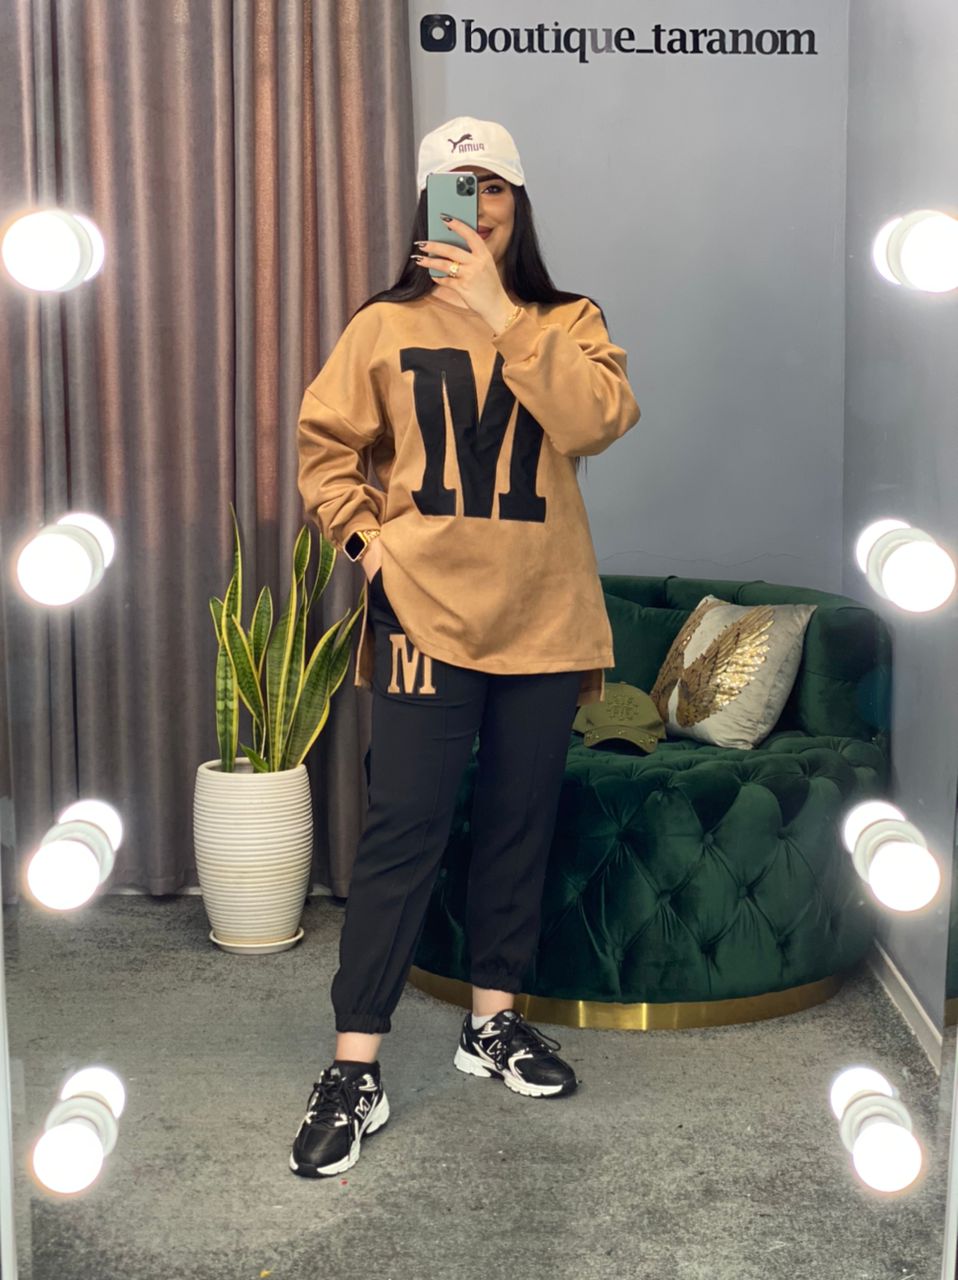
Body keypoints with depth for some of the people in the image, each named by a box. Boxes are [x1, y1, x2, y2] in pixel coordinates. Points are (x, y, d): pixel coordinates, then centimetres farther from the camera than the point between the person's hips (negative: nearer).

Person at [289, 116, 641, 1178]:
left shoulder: (568, 324, 6)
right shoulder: (386, 325, 4)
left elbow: (600, 419, -14)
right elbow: (325, 443, 9)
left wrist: (501, 313, -18)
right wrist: (363, 537, -5)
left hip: (542, 616, 3)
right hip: (425, 613, -2)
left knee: (520, 826, 12)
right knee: (401, 832, -5)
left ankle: (493, 1021, 30)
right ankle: (354, 1071, 3)